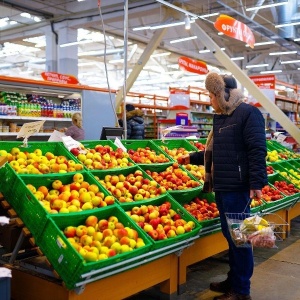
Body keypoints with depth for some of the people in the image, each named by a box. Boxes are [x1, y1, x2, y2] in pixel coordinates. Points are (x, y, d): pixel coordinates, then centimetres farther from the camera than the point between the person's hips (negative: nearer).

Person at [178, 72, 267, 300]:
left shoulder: (248, 113, -10)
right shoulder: (221, 118, 18)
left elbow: (257, 151, -18)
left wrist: (257, 183, -24)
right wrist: (193, 158, 31)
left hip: (237, 188, -9)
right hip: (222, 187, 9)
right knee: (230, 235, 16)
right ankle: (233, 280, 28)